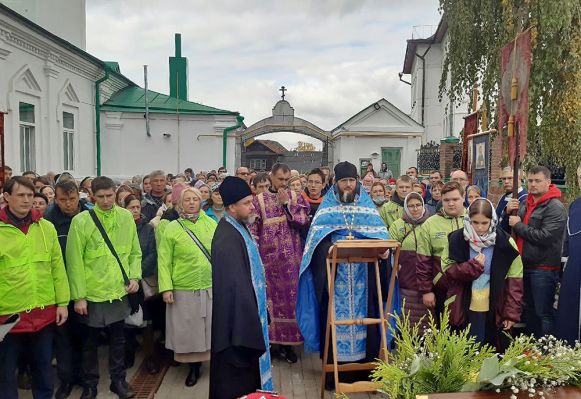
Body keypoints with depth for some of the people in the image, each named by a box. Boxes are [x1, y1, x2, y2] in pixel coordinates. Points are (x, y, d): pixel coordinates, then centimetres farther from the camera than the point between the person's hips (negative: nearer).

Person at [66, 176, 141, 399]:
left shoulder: (126, 217, -1)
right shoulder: (81, 221, -11)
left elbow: (135, 252, 7)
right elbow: (74, 261, -10)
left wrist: (135, 276, -6)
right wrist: (78, 296, -11)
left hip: (119, 291, 3)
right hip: (92, 293, -2)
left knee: (118, 339, 16)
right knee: (90, 342, 13)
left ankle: (118, 380, 32)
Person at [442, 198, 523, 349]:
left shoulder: (505, 243, -6)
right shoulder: (456, 239, -4)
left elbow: (514, 281, -4)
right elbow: (448, 269, -3)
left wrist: (512, 312, -8)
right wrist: (472, 267, -18)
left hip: (495, 311, 0)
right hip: (464, 309, 0)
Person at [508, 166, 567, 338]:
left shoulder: (555, 207, -12)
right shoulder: (524, 204, 11)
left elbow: (545, 236, -23)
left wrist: (519, 225, -14)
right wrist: (508, 212, -4)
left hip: (543, 269, -8)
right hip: (525, 266, 8)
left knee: (544, 313, 0)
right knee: (529, 310, 19)